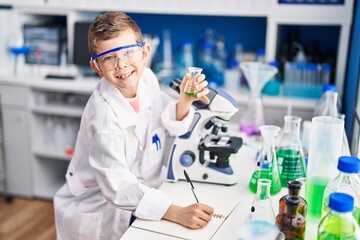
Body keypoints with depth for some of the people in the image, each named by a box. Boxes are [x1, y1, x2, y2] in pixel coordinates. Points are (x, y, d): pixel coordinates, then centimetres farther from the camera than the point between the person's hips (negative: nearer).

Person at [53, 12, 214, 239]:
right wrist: (177, 213, -39)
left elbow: (170, 126, 7)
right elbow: (117, 186, -31)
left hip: (140, 198, 6)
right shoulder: (104, 114, -28)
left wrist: (184, 103, -14)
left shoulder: (147, 78, -8)